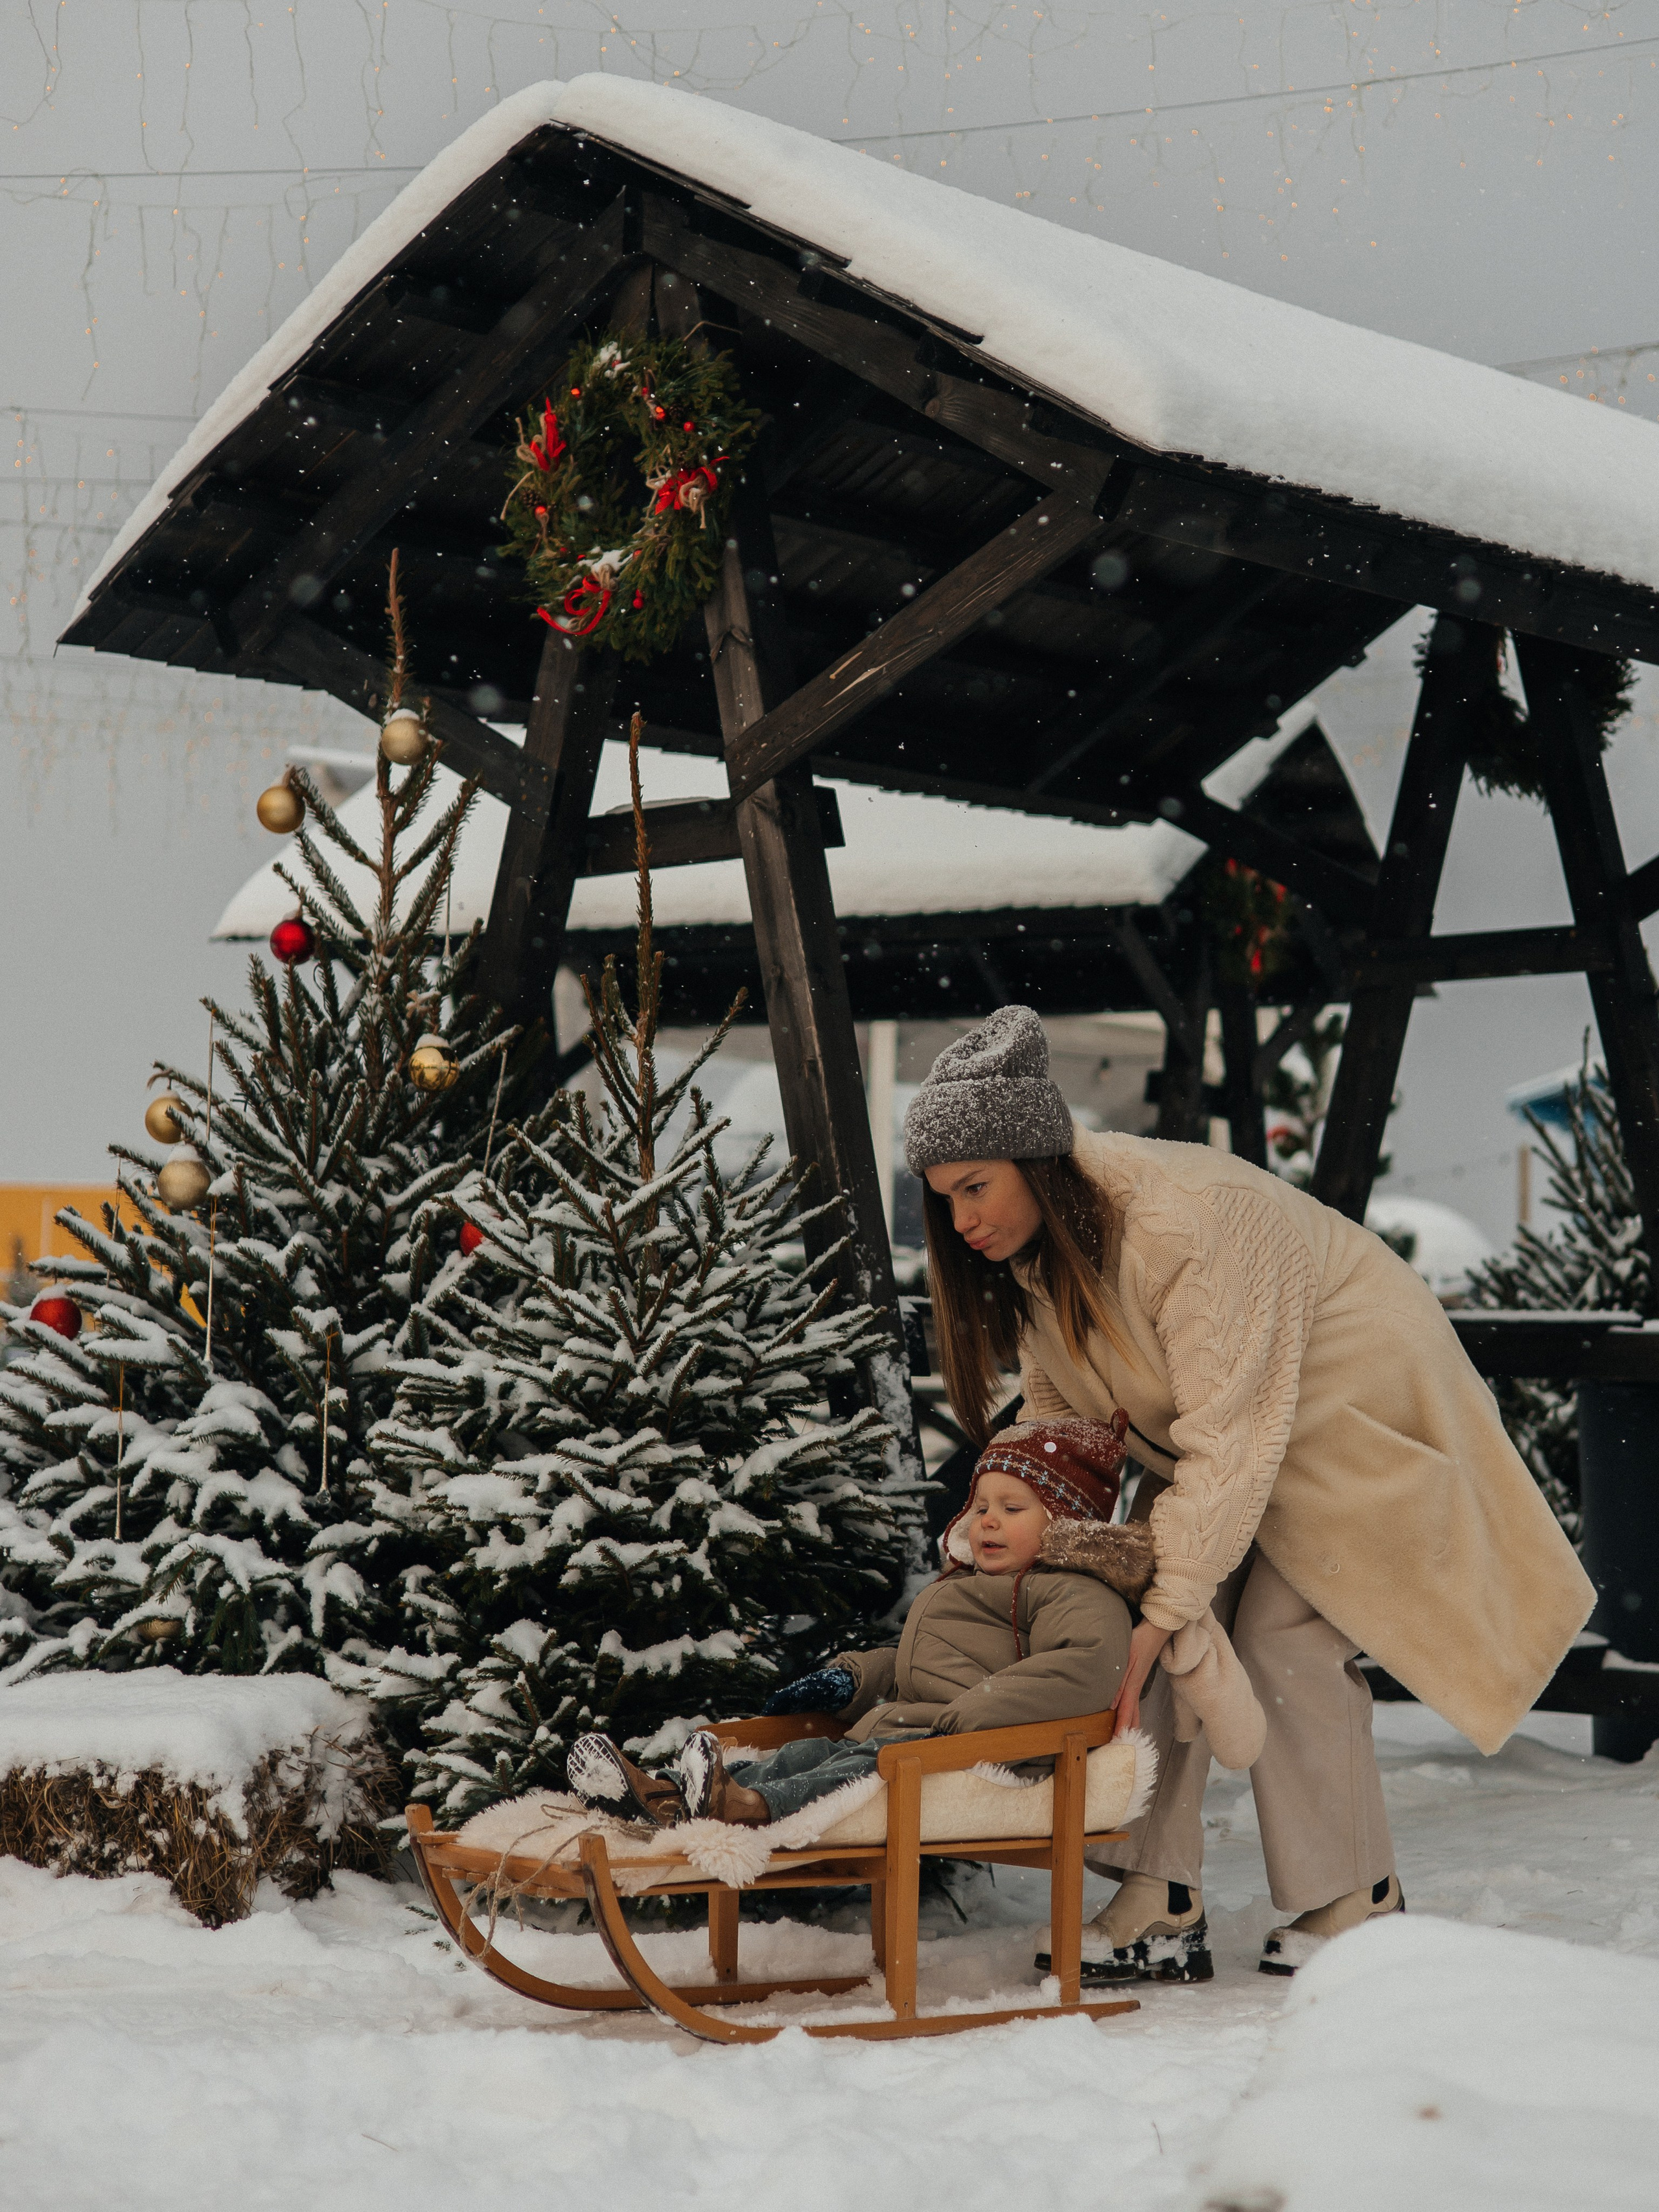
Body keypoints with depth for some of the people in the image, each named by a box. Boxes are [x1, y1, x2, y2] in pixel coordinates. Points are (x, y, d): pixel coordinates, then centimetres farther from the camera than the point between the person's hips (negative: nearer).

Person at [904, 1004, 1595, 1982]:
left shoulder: (1188, 1221, -36)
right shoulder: (1031, 1241, -10)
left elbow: (1230, 1435, -36)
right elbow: (1056, 1410, -1)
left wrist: (1167, 1608, -34)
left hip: (1346, 1399, -7)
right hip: (1208, 1416, 8)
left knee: (1286, 1638, -14)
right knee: (1159, 1639, -7)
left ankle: (1359, 1900, 3)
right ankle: (1162, 1898, -2)